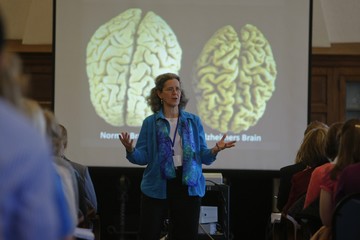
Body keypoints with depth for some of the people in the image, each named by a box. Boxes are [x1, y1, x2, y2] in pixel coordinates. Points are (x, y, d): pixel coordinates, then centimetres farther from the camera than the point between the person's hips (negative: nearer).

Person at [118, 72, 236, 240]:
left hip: (187, 185, 1)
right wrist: (130, 150, -23)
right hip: (157, 187, -1)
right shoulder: (150, 123, 3)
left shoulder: (194, 121, 6)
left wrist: (215, 150, -17)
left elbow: (202, 156, 4)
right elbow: (143, 157, -3)